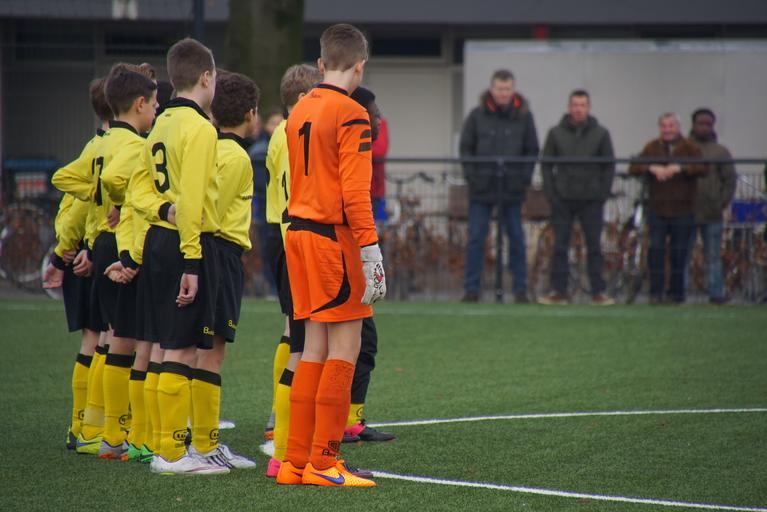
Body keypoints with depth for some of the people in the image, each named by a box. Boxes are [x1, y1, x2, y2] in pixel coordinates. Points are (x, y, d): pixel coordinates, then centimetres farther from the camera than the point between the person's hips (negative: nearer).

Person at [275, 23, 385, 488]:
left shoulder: (299, 112, 13)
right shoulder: (351, 115, -11)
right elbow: (355, 191, -17)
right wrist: (371, 253, -16)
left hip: (299, 232, 8)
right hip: (334, 236, -8)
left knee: (316, 346, 12)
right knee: (345, 347, -3)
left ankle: (297, 461, 12)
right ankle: (324, 463, -4)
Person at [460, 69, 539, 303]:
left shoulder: (523, 116, 3)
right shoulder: (477, 115, 0)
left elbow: (532, 150, 7)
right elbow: (466, 147, 5)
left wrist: (524, 178, -2)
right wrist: (471, 176, -4)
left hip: (512, 188, 1)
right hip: (482, 188, -1)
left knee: (516, 239, 4)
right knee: (476, 238, -1)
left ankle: (520, 290, 10)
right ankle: (471, 289, 3)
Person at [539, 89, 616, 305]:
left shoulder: (600, 134, 4)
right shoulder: (556, 133, 5)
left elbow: (609, 166, 6)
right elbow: (546, 164, 7)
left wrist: (603, 194, -4)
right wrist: (551, 193, -3)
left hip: (591, 200, 0)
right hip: (563, 199, 0)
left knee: (594, 247, 1)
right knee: (560, 247, 1)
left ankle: (598, 292, 4)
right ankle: (558, 291, 5)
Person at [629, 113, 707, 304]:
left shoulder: (690, 148, 2)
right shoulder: (652, 147, 8)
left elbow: (702, 167, -14)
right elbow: (634, 168, -1)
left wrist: (679, 168, -25)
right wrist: (651, 168, -19)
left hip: (683, 211, -1)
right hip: (657, 209, 1)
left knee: (679, 252, 4)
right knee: (656, 250, -5)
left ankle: (676, 292, 14)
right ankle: (656, 292, -1)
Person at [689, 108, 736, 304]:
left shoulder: (720, 152, 8)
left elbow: (730, 179, 7)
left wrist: (723, 202, -2)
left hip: (712, 215, 1)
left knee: (713, 256, 4)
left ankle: (716, 293, 6)